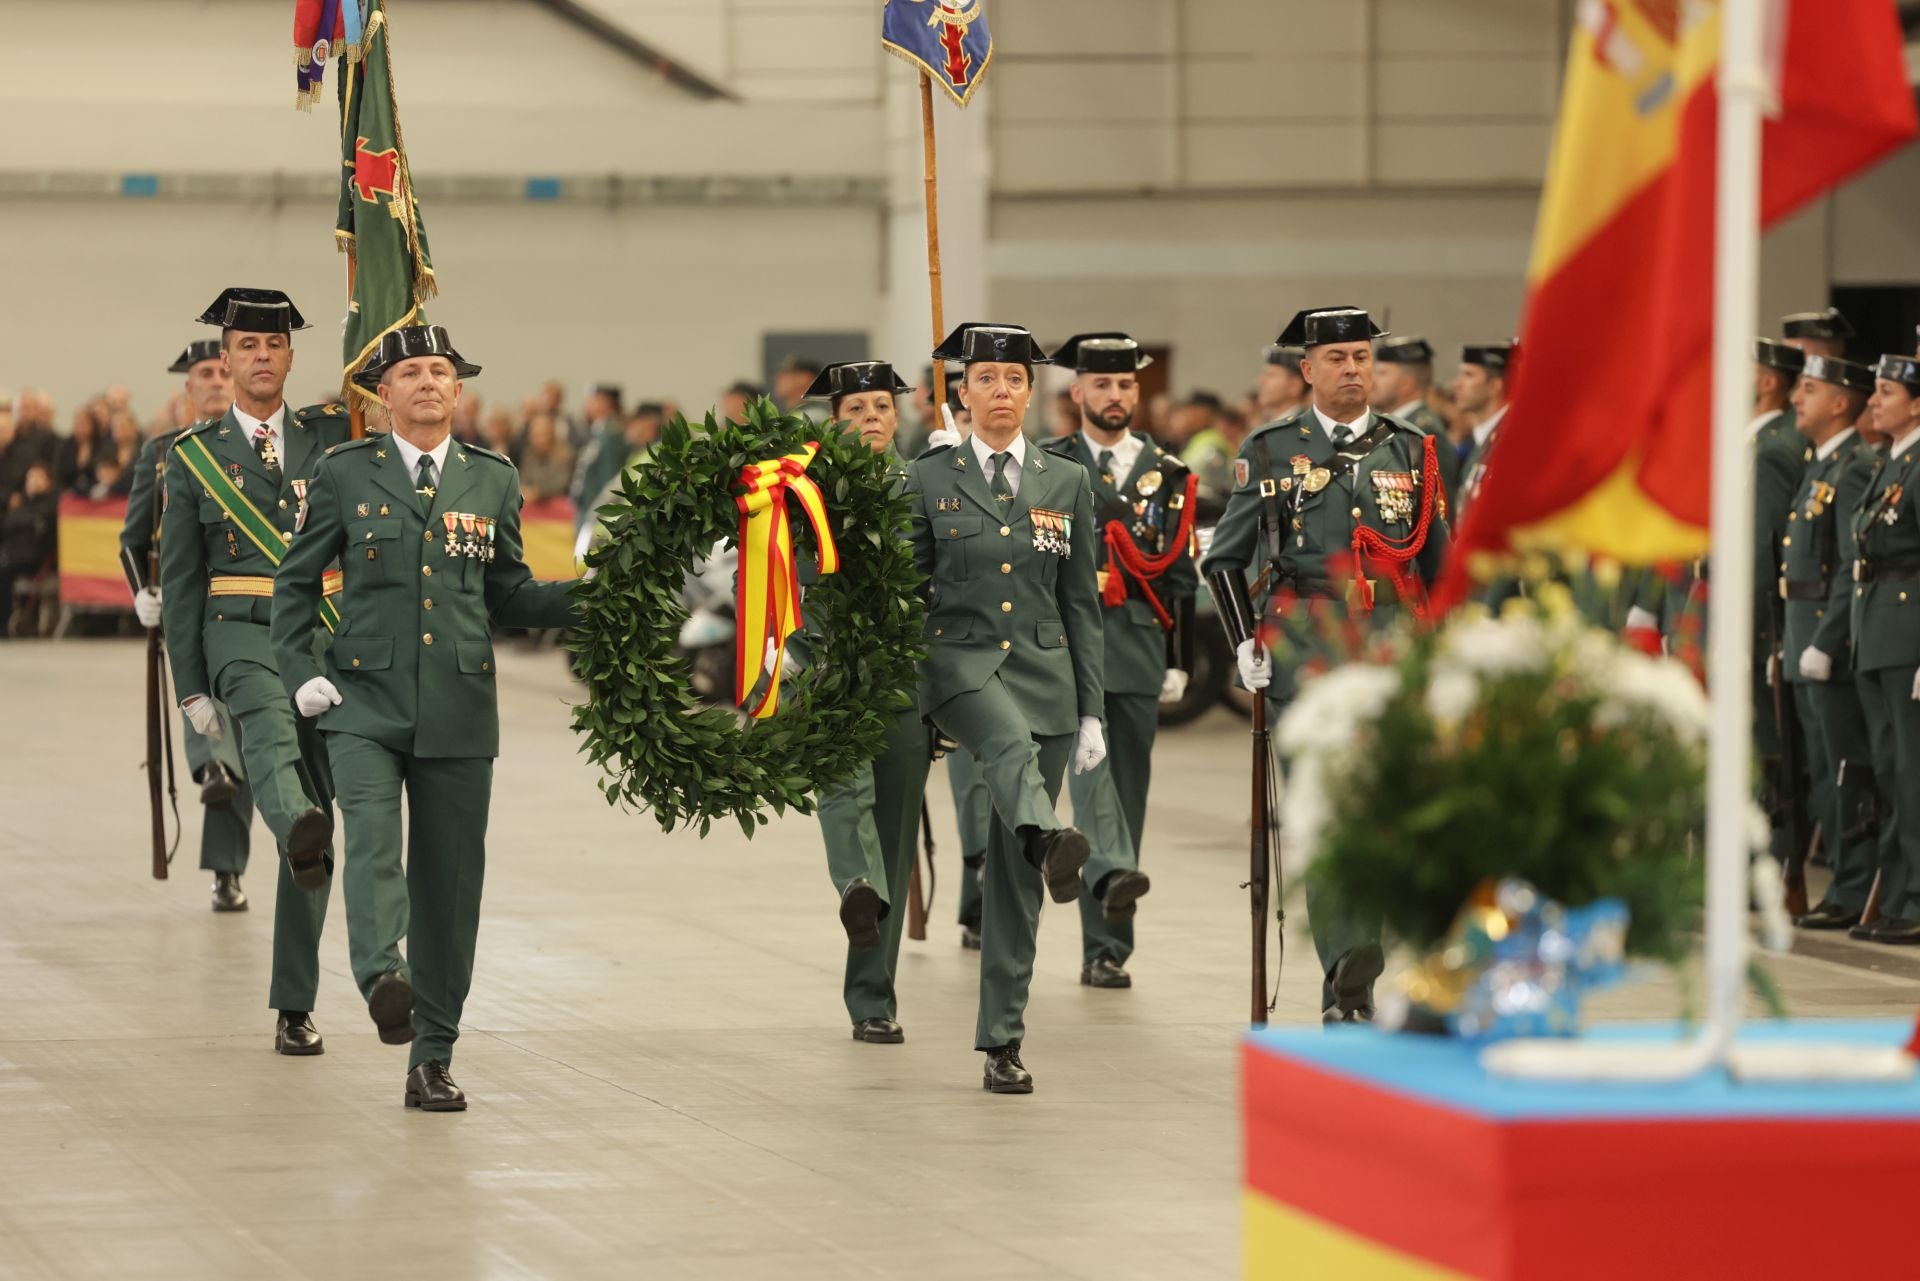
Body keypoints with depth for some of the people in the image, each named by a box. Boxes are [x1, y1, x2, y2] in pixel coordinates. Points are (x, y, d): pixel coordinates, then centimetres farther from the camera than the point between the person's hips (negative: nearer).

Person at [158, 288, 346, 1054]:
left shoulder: (329, 434, 13)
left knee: (319, 824, 1)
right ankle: (301, 836, -70)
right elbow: (179, 580, 6)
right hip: (242, 637, -3)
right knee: (271, 736, -38)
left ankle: (294, 1009, 6)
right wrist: (190, 688, 0)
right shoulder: (193, 457, 7)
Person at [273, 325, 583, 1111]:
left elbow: (507, 596, 16)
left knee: (449, 882, 3)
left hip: (459, 711, 2)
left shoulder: (493, 480, 11)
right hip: (366, 705, -2)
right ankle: (384, 977, -48)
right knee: (373, 840, -27)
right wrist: (300, 672, -2)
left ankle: (433, 1060, 10)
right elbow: (296, 582, 11)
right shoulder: (345, 474, 5)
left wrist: (589, 598, -1)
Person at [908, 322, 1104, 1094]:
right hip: (959, 662, -2)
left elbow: (1082, 604, 9)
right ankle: (1048, 842, -69)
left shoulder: (1067, 484, 9)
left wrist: (1091, 712, 5)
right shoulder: (929, 480, 4)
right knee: (1010, 743, -39)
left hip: (1043, 672, 2)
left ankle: (1002, 1042, 5)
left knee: (1011, 872, 2)